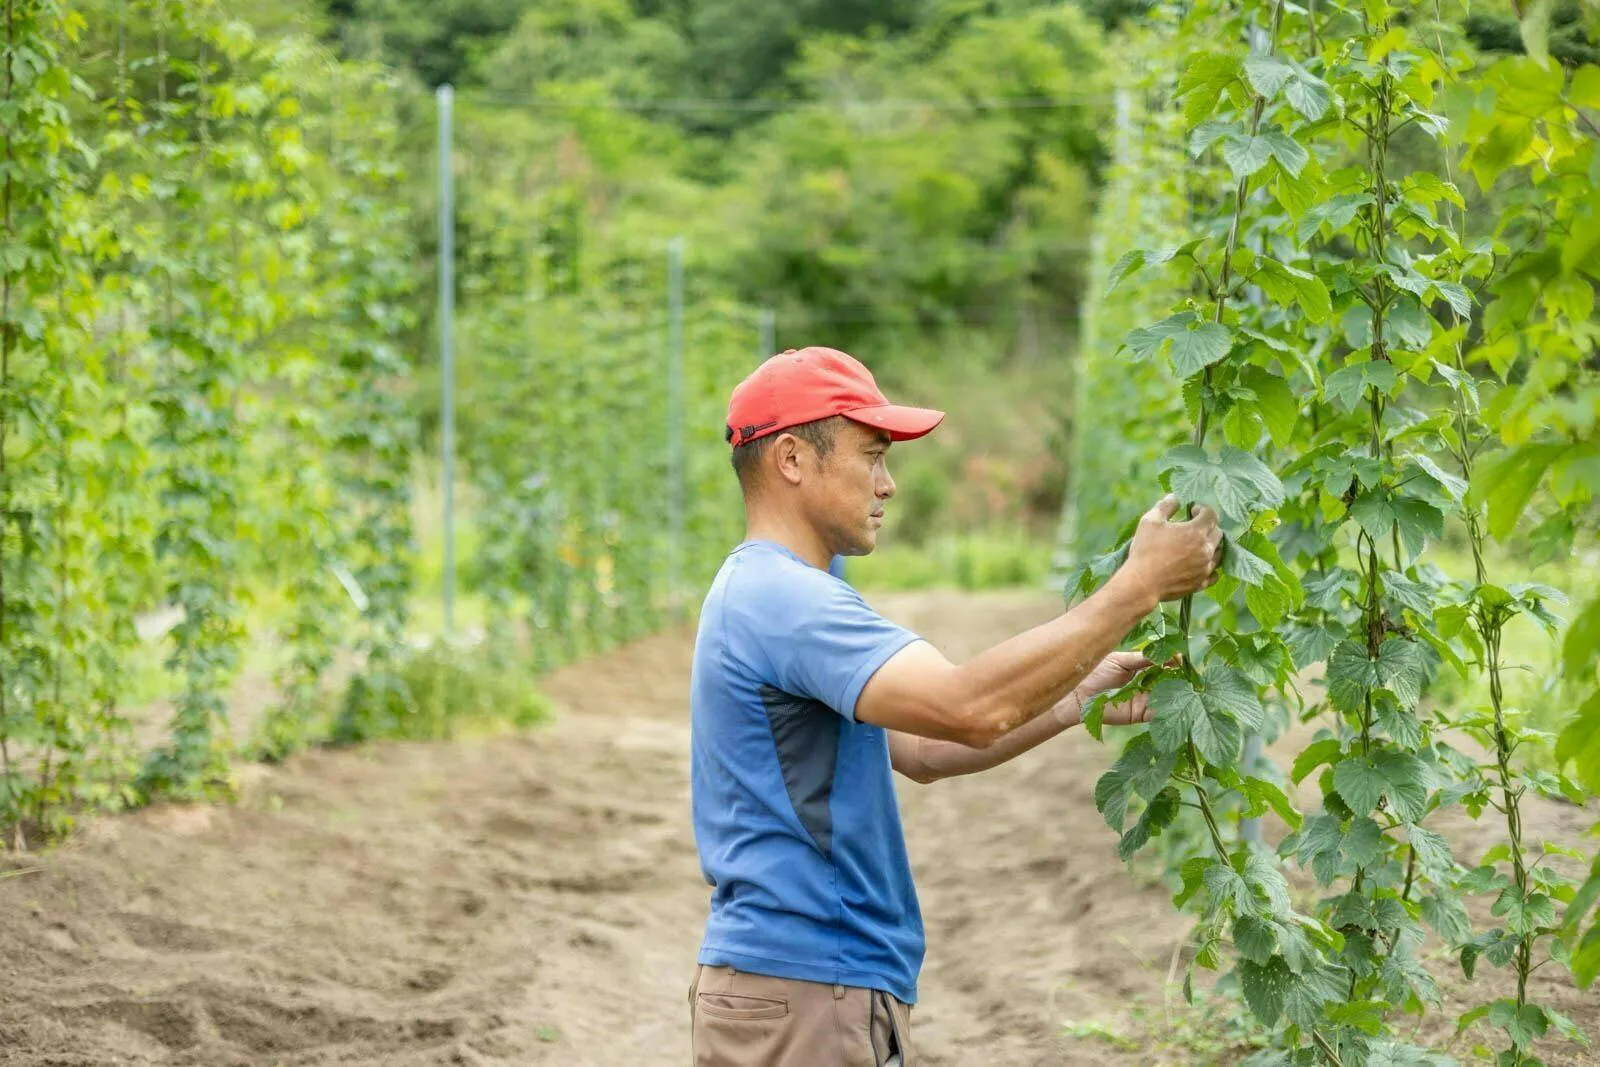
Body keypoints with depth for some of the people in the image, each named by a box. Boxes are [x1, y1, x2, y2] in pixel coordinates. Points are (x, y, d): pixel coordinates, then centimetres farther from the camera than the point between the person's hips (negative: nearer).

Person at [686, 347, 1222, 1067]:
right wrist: (1139, 584, -23)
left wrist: (1078, 698, 6)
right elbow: (973, 707, -29)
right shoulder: (781, 597, -18)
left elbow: (919, 748, 17)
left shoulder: (771, 592, 16)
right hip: (805, 1005, -10)